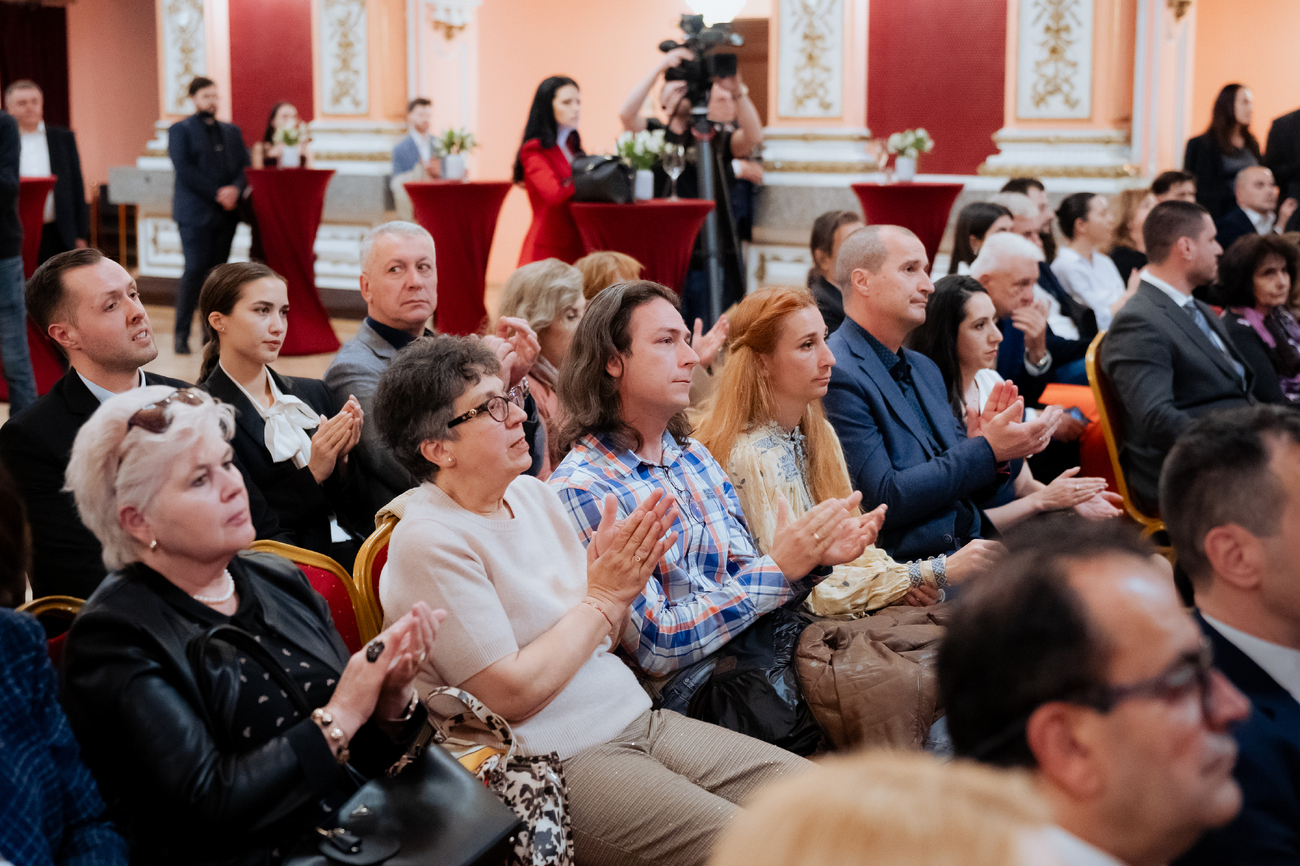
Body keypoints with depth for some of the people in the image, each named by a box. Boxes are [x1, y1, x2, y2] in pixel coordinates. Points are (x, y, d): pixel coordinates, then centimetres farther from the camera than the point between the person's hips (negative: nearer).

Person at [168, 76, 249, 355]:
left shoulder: (232, 131, 18)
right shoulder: (180, 131, 1)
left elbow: (245, 165, 10)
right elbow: (184, 170, -9)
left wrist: (235, 189, -10)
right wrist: (216, 194, -15)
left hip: (226, 212, 5)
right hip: (195, 213, -5)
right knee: (195, 270, -10)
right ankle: (182, 334, -4)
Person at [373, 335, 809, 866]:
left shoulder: (532, 494, 10)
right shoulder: (429, 542, -14)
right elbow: (512, 694, -17)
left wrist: (625, 579, -4)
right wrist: (602, 597, -10)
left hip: (641, 720, 8)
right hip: (557, 763, -8)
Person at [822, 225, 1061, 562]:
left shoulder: (925, 369, 19)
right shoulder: (836, 376, -11)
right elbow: (883, 500, -17)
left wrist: (980, 442, -2)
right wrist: (986, 451, -15)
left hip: (971, 547, 9)